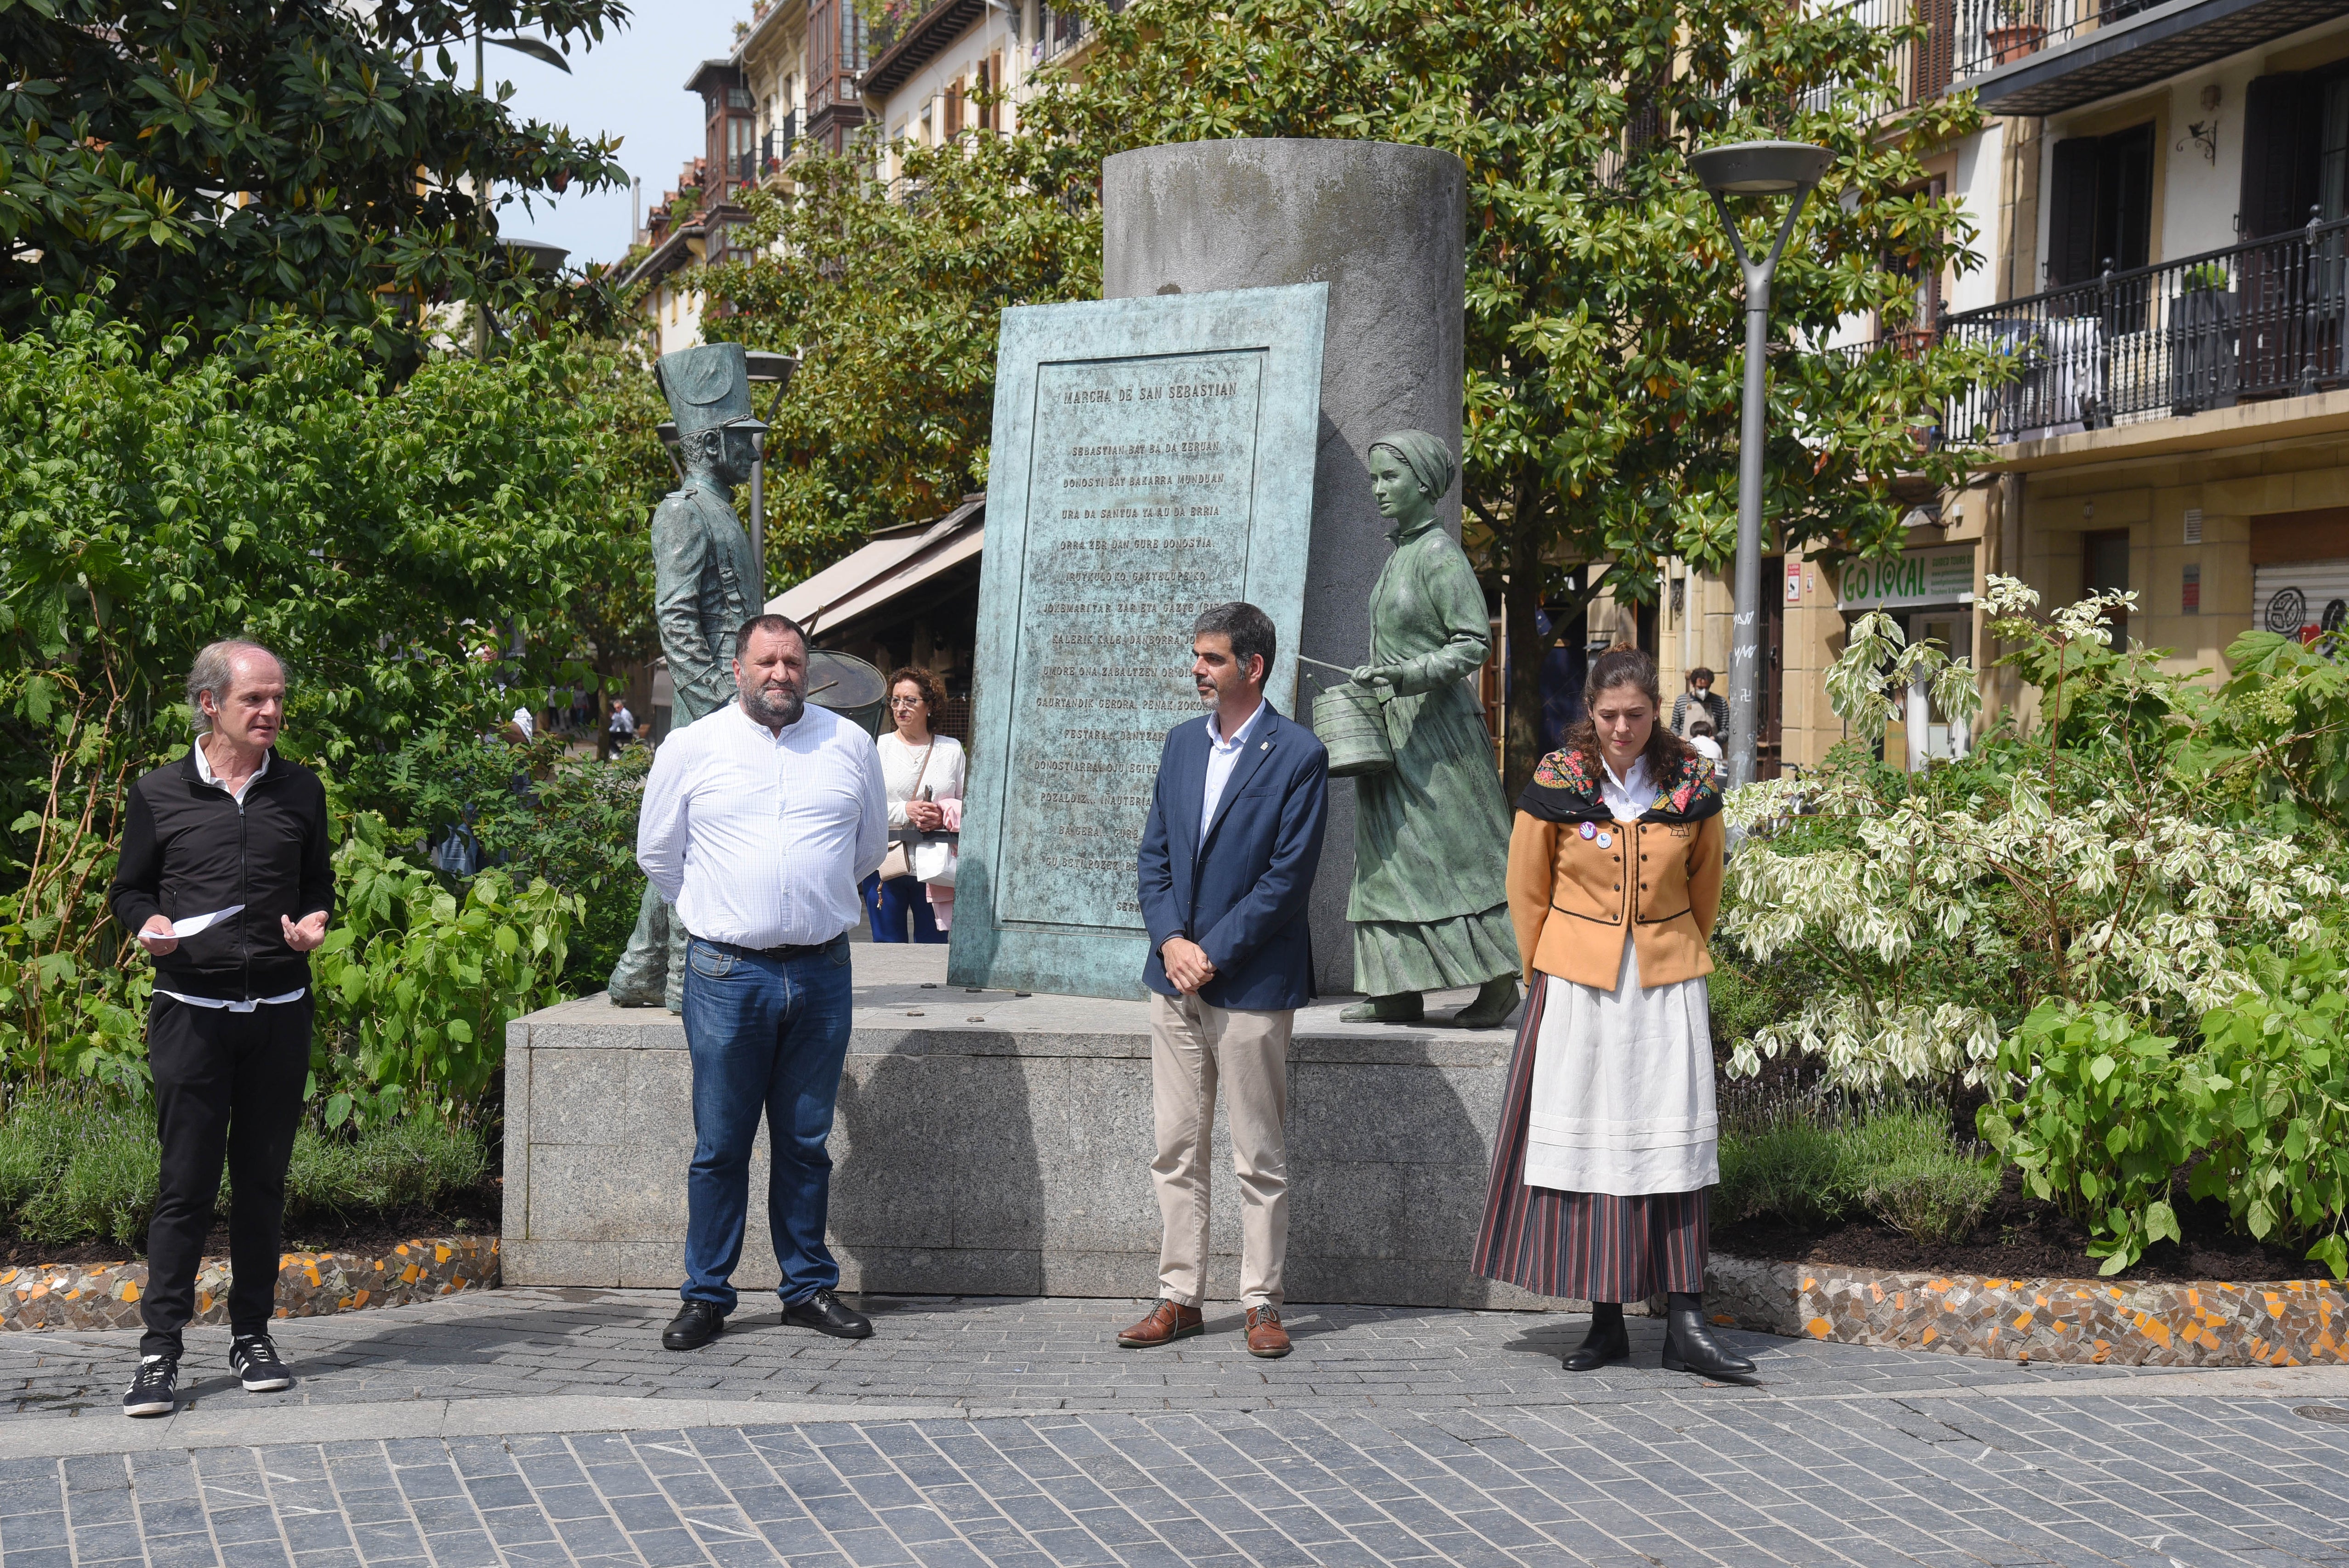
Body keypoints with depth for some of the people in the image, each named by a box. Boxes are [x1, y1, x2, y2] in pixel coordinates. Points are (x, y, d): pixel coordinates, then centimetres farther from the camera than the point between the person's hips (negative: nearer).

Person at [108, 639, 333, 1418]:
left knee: (263, 1178, 8)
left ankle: (252, 1336, 18)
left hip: (279, 1010, 3)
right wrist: (150, 925, -10)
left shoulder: (301, 791, 8)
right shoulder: (159, 795, 2)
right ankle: (160, 1350, 0)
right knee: (186, 1180, -5)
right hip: (192, 1009, -2)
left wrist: (314, 923, -3)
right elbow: (129, 889, 11)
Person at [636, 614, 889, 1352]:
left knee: (806, 1142, 9)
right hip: (726, 974, -2)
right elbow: (657, 854, 13)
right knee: (720, 1146, 1)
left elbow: (871, 843, 21)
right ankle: (707, 1295, 10)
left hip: (822, 972, 2)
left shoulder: (849, 745, 7)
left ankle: (809, 1286, 18)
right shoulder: (689, 749, 2)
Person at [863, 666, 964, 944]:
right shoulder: (878, 747, 6)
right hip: (885, 865, -1)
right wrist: (905, 811, -15)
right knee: (888, 947, 2)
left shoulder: (951, 749, 11)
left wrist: (944, 817, -11)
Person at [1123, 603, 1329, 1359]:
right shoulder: (1182, 744, 12)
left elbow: (1288, 877, -11)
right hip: (1175, 978, 6)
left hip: (1251, 984, -6)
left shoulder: (1299, 755, -7)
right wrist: (1170, 940, -5)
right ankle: (1181, 1297, 15)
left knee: (1259, 1159, 1)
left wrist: (1211, 951, -13)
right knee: (1177, 1150, 8)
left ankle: (1262, 1303, 9)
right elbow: (1153, 855, 12)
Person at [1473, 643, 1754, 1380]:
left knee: (1674, 1141, -2)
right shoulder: (1555, 782, -5)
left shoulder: (1693, 785, -1)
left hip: (1668, 983, 1)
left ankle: (1685, 1322, -1)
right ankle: (1606, 1319, 10)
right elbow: (1526, 891, 6)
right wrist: (1548, 977, 9)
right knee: (1590, 1142, 2)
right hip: (1579, 986, -1)